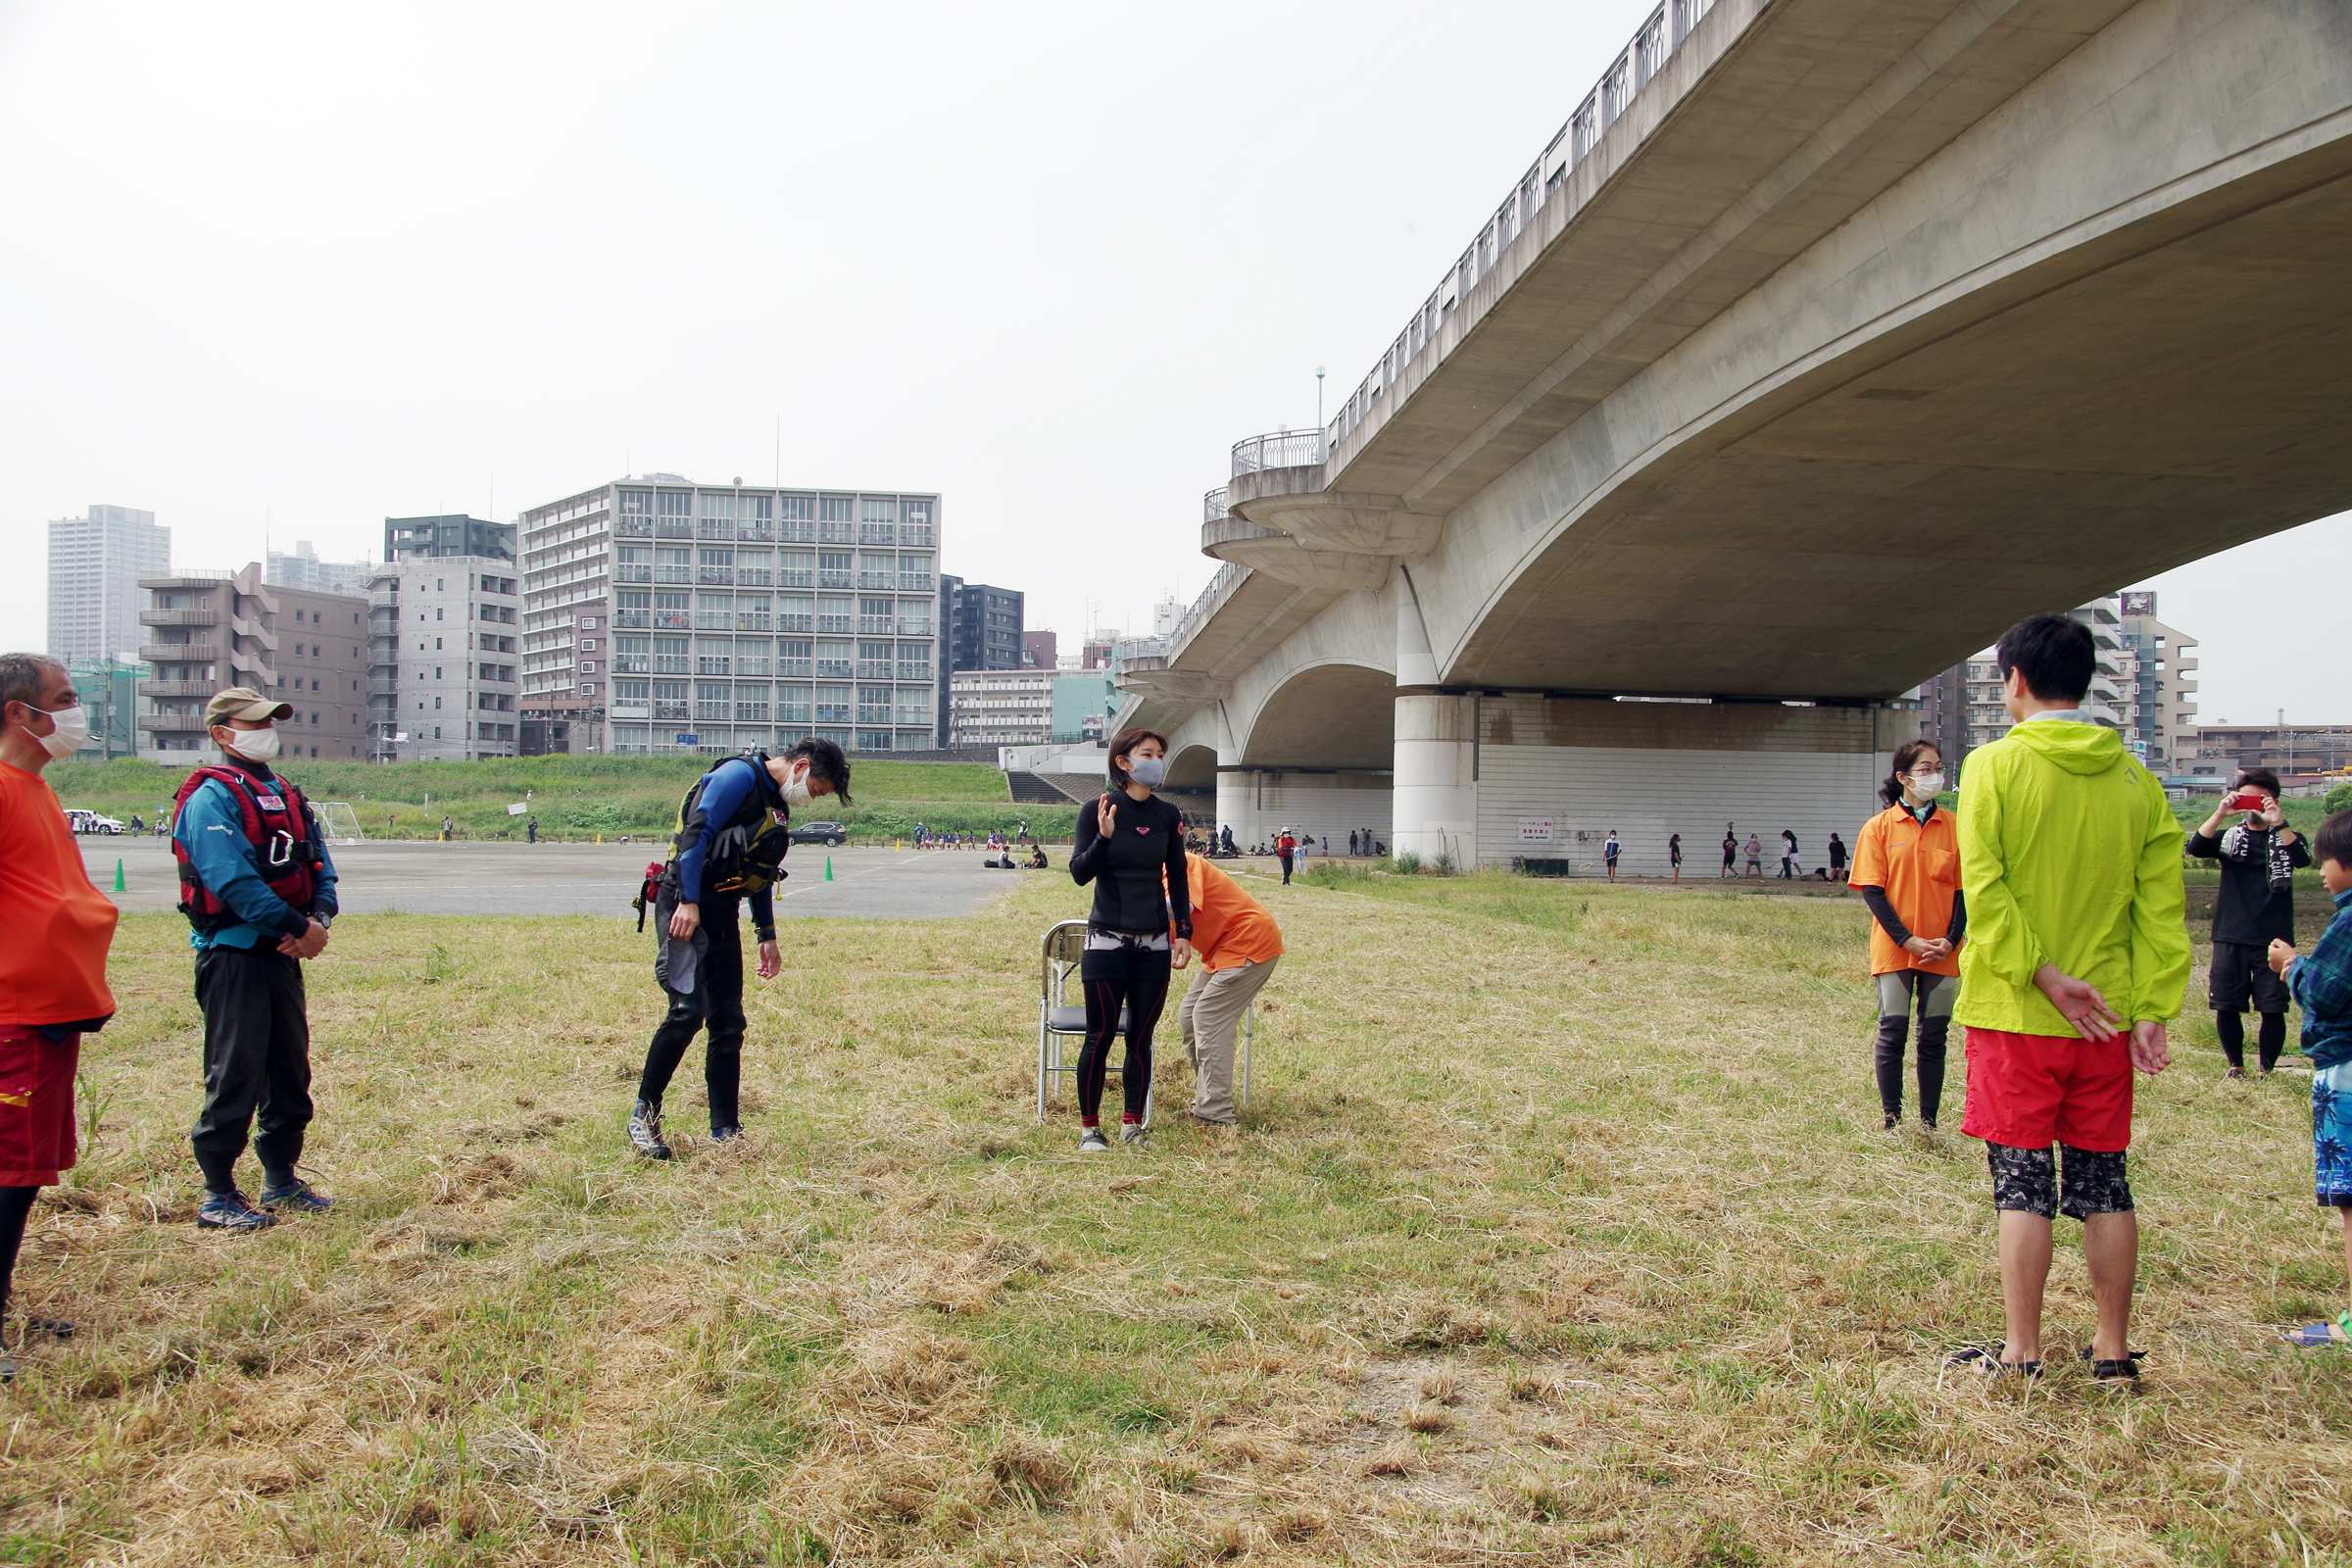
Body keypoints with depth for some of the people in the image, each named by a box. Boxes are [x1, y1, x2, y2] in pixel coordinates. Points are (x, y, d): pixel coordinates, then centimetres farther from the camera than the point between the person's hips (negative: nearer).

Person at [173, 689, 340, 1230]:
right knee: (235, 1076, -3)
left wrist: (320, 918, -8)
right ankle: (218, 1196, 7)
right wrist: (297, 927, -19)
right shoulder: (212, 796, -11)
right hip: (233, 954, -8)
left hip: (282, 954, 8)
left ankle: (281, 1180, 26)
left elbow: (319, 867, 11)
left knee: (290, 1071, 14)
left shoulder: (285, 795, 15)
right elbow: (234, 881, -21)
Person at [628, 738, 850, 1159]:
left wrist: (767, 934, 24)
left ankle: (726, 1132, 11)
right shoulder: (741, 776, -9)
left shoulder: (778, 804, 18)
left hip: (722, 910, 9)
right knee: (688, 1009, -16)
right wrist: (689, 902, -25)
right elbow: (697, 833, -19)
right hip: (685, 904, -9)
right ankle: (644, 1115, -3)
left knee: (727, 1022, 6)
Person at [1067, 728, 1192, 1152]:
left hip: (1154, 945, 3)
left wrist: (1184, 932, 5)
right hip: (1107, 942, -3)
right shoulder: (1098, 811, -5)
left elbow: (1177, 879, 11)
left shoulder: (1166, 815, 5)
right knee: (1100, 1037, 0)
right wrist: (1104, 837, -24)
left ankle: (1132, 1125, 19)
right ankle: (1089, 1128, 11)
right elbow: (1079, 873, -9)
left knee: (1141, 1038, 8)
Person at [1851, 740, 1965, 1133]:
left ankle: (1929, 1122, 14)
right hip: (1894, 949, -2)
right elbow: (1872, 890, -4)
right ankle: (1891, 1121, 11)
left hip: (1941, 951, 2)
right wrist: (1906, 939, -13)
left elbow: (1964, 890, 4)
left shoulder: (1953, 826, 4)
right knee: (1892, 1033, 2)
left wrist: (1951, 940, -9)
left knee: (1934, 1036, 6)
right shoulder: (1880, 827, -1)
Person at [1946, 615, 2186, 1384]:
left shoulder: (1995, 765, -8)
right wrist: (2153, 1010, 2)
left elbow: (1984, 888, -16)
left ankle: (2021, 1355, 9)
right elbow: (2161, 906, 2)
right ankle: (2113, 1350, 22)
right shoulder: (2136, 780, 4)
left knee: (2023, 1183, 2)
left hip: (2014, 1012, -4)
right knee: (2104, 1182, 13)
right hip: (2107, 1017, 4)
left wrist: (2042, 974, -13)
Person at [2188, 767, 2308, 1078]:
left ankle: (2266, 1072, 13)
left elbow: (2303, 859, -17)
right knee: (2226, 1007, 3)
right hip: (2231, 939, 1)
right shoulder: (2229, 836, 9)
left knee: (2272, 1010, -2)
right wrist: (2220, 813, -22)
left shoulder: (2287, 838, 6)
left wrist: (2278, 823, -29)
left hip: (2273, 940, -1)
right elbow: (2195, 849, -11)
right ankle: (2236, 1066, 22)